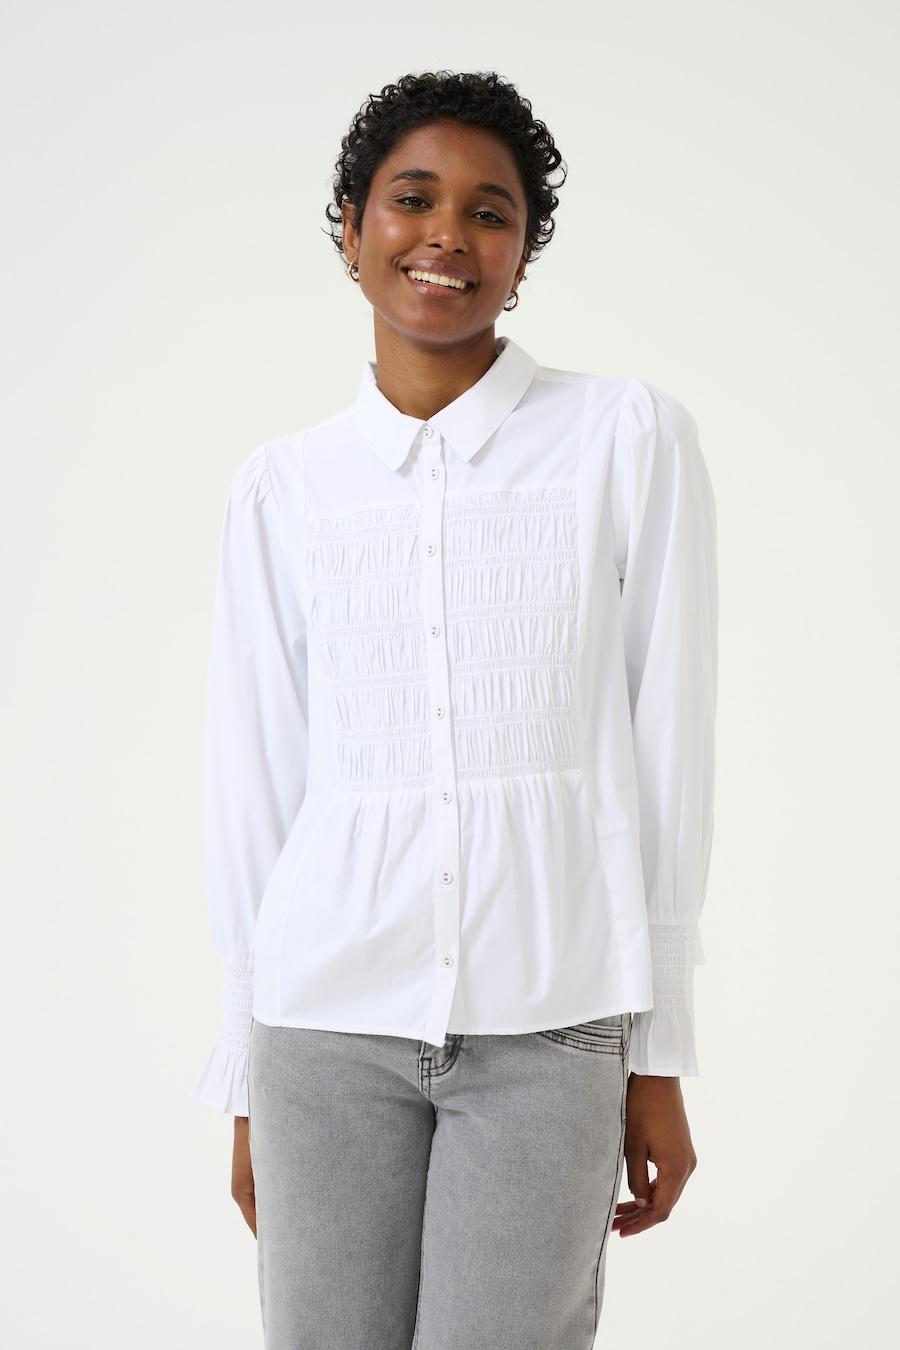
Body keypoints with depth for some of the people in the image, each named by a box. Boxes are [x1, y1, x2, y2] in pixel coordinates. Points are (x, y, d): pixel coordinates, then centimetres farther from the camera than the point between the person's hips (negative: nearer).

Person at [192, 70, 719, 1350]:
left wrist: (661, 1058, 0)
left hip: (553, 1022, -1)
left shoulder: (632, 437, 1)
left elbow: (669, 751, 1)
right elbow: (253, 785, 8)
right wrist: (248, 1078, 9)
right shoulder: (283, 487, 7)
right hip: (332, 1021, 2)